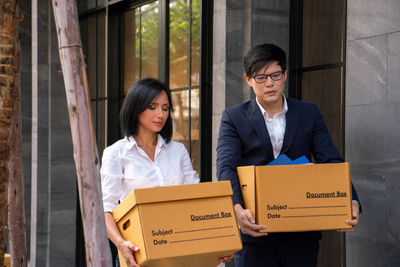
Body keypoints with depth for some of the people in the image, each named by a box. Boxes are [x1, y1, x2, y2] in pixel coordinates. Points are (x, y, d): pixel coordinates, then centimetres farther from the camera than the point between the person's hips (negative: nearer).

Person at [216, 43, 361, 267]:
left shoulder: (310, 114, 9)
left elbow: (332, 162, 1)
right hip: (254, 231, -1)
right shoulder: (234, 118, 3)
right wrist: (237, 209, -30)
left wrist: (351, 202, -19)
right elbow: (227, 168, -10)